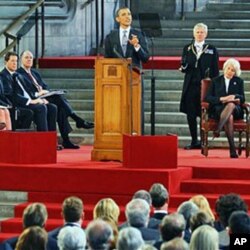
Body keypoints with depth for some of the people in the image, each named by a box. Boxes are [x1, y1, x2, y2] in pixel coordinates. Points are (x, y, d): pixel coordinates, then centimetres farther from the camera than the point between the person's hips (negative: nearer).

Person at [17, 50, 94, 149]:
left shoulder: (35, 73, 26)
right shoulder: (18, 73, 1)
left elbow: (46, 86, 22)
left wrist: (44, 91, -2)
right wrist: (37, 94, -18)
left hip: (43, 97, 7)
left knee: (60, 108, -22)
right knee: (59, 98, -26)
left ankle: (66, 140, -26)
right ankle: (78, 121, -24)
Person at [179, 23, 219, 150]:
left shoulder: (212, 50, 7)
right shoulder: (187, 48, 12)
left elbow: (215, 71, 5)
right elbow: (184, 66, 10)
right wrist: (183, 67, -14)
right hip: (191, 86, 2)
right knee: (190, 114, 1)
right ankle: (194, 141, 10)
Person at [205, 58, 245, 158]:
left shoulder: (239, 81, 19)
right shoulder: (216, 81, 17)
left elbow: (242, 98, 12)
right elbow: (208, 98, 8)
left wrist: (234, 97, -11)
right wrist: (221, 99, -10)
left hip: (235, 109, 1)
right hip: (218, 109, 0)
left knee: (231, 105, -41)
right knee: (229, 117, -39)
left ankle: (218, 130, -56)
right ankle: (232, 149, -48)